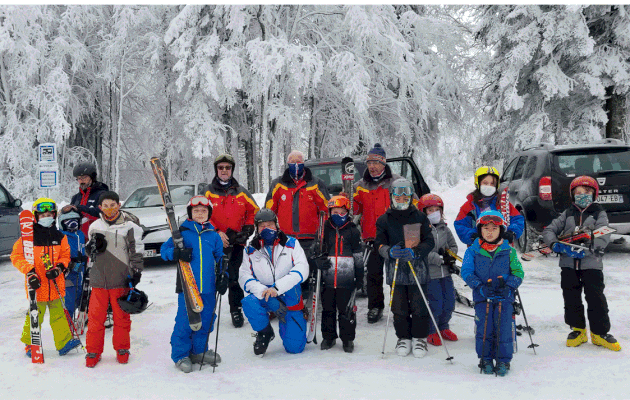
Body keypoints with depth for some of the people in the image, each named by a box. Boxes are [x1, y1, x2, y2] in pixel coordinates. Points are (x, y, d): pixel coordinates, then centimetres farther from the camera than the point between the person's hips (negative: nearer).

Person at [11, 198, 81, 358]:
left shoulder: (60, 237, 7)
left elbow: (65, 256, 13)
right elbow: (17, 256, -3)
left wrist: (59, 267, -7)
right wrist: (29, 271, -14)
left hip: (55, 284, 3)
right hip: (37, 285, -3)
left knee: (58, 314, 9)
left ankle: (64, 342, 15)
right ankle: (30, 344, 20)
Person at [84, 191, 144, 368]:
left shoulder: (130, 226, -2)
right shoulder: (95, 227, 9)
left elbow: (136, 251, 1)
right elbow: (89, 253, 18)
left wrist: (136, 272, -6)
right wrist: (92, 247, -4)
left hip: (121, 280, -2)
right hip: (99, 279, 2)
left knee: (121, 316, 7)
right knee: (95, 316, 3)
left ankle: (122, 349, 23)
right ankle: (93, 351, 16)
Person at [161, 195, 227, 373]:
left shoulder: (214, 236, 12)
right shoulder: (182, 233, 3)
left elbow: (220, 258, 19)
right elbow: (164, 250, 1)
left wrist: (222, 277, 8)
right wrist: (176, 253, -19)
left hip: (208, 287, 4)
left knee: (205, 320, 9)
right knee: (185, 321, -4)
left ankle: (199, 350, 25)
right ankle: (180, 355, 8)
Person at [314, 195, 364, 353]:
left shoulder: (353, 231, 3)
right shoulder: (325, 230, 7)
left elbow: (358, 256, 6)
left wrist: (359, 277, 4)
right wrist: (319, 261, -4)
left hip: (346, 280, -2)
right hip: (327, 279, 2)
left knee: (346, 310, 2)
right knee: (328, 309, 10)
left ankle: (348, 339, 15)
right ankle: (328, 337, 24)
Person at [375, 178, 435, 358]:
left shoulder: (420, 217, 5)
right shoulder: (384, 220, 8)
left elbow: (429, 241, 1)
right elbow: (379, 243, 3)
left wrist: (415, 252, -18)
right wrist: (390, 251, -20)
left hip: (418, 269, -1)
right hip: (395, 270, 1)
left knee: (419, 307, 1)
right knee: (399, 307, 6)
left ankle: (419, 338, 16)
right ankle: (403, 338, 21)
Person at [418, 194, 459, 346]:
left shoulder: (444, 229, 10)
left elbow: (453, 246, 18)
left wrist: (450, 256, -4)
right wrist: (440, 259, -19)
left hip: (446, 272, 6)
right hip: (430, 274, -6)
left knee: (449, 303, 11)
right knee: (435, 305, -4)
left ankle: (443, 328, 32)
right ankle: (431, 332, 15)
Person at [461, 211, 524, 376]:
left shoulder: (509, 252, 5)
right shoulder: (472, 251, 3)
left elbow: (518, 273, 5)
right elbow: (466, 271, -3)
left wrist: (508, 285, -12)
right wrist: (479, 286, -17)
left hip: (504, 297, 0)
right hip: (482, 297, 0)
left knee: (503, 329, -3)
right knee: (484, 329, -2)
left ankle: (503, 360, 11)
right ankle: (485, 359, 13)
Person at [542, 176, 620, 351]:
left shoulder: (599, 214, 5)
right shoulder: (568, 214, 14)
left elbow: (604, 235, -9)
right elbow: (549, 230, 10)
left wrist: (587, 249, -25)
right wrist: (554, 244, -12)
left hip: (591, 263, -3)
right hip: (568, 263, 3)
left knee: (596, 298, -3)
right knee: (571, 297, 7)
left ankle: (599, 332, 10)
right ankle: (578, 329, 21)